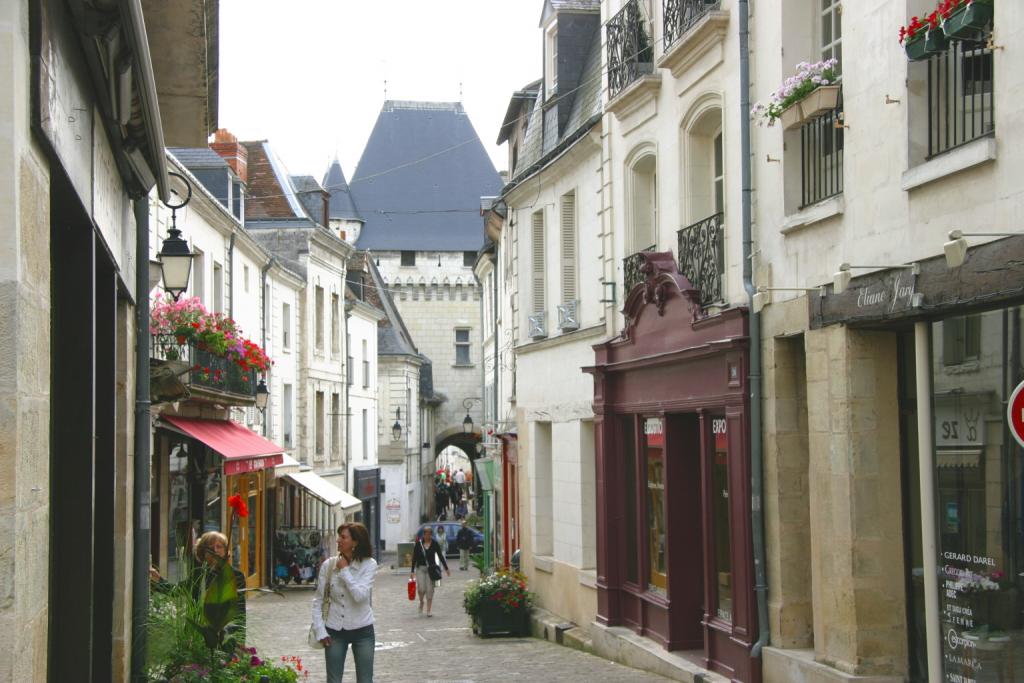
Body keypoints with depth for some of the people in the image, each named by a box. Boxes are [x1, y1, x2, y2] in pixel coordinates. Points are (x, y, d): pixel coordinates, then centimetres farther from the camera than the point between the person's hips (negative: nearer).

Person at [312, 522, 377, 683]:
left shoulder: (369, 564, -10)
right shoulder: (328, 565, -4)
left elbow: (360, 595, -23)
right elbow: (318, 600, 2)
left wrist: (345, 570, -18)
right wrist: (320, 631, -4)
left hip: (362, 630, -1)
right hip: (335, 631, 2)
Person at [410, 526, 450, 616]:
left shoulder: (434, 544, 0)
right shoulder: (419, 544, 0)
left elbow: (440, 556, 5)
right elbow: (414, 557, 4)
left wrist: (446, 568, 2)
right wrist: (412, 570, 3)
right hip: (420, 568, 0)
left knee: (430, 590, -2)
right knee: (421, 588, -12)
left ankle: (428, 611, 5)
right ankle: (421, 602, 20)